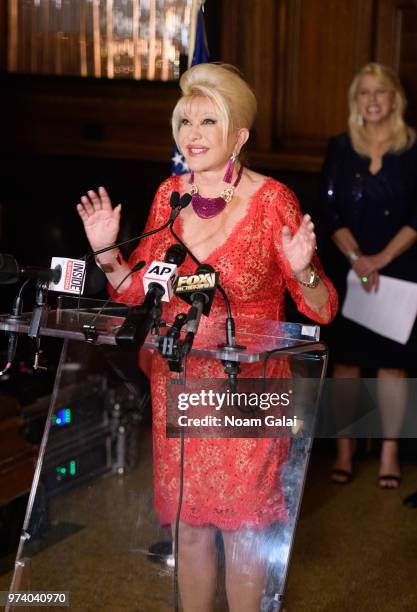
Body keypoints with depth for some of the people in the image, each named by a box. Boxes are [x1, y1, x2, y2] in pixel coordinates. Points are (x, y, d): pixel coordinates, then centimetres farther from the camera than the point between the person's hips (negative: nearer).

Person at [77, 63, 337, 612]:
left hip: (247, 387, -4)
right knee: (188, 520, 14)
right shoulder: (170, 195, 2)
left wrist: (303, 272, -29)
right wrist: (106, 251, -4)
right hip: (178, 381, 4)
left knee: (242, 524, 7)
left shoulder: (272, 201, -12)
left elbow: (322, 310, -10)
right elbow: (137, 289, 11)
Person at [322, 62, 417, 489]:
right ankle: (344, 450, 12)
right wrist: (355, 257, -13)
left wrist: (383, 258, -14)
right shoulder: (340, 149, 6)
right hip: (350, 270, 1)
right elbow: (331, 210, 1)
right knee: (346, 358, 3)